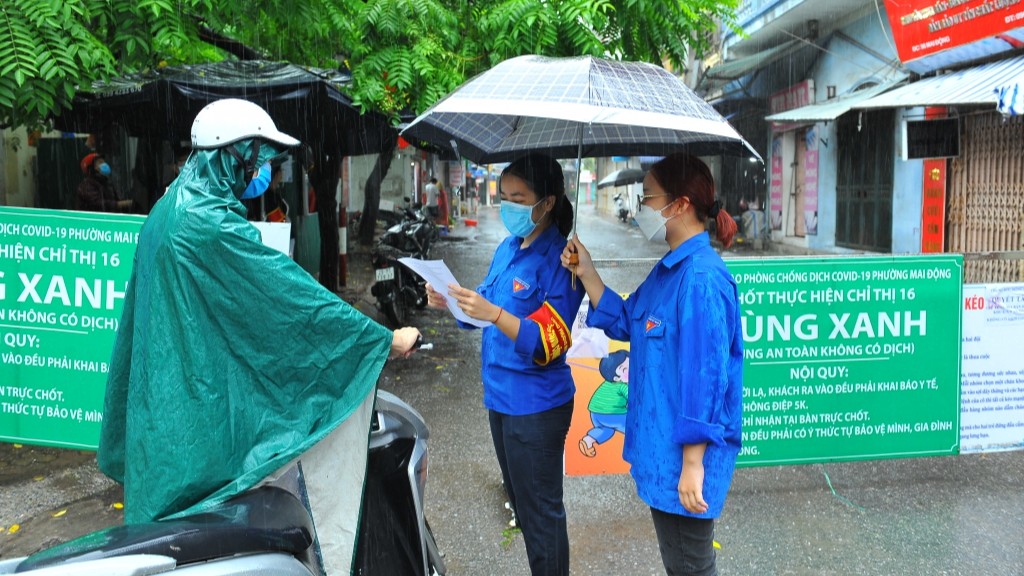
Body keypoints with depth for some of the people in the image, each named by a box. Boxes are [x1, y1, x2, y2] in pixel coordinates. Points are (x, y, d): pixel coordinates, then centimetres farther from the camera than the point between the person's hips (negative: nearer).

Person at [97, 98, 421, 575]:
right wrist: (386, 340, -15)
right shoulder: (212, 224, -20)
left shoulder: (169, 208, 10)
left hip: (168, 404, 10)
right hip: (207, 408, -10)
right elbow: (293, 294, -21)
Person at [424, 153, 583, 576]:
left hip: (536, 403, -8)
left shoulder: (559, 260, -17)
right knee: (520, 502, 22)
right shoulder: (508, 247, 7)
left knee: (540, 511, 6)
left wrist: (492, 313, -33)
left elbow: (547, 343, -22)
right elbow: (489, 313, 15)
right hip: (500, 394, 8)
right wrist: (452, 301, -4)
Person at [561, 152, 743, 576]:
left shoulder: (701, 278, -23)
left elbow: (705, 377, -24)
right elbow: (623, 322, 19)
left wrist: (693, 463, -22)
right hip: (661, 444, 10)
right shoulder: (668, 270, 7)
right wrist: (587, 273, 9)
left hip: (685, 451, -10)